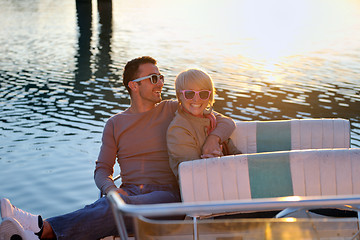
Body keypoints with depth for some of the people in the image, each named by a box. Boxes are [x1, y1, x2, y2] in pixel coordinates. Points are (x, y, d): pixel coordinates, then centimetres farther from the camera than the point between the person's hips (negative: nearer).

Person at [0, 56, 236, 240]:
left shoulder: (173, 110, 13)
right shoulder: (115, 124, 18)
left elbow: (227, 122, 13)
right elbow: (102, 169, 15)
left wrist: (214, 137, -12)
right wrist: (111, 188, -9)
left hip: (166, 194, -2)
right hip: (128, 193, 3)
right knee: (98, 209, -35)